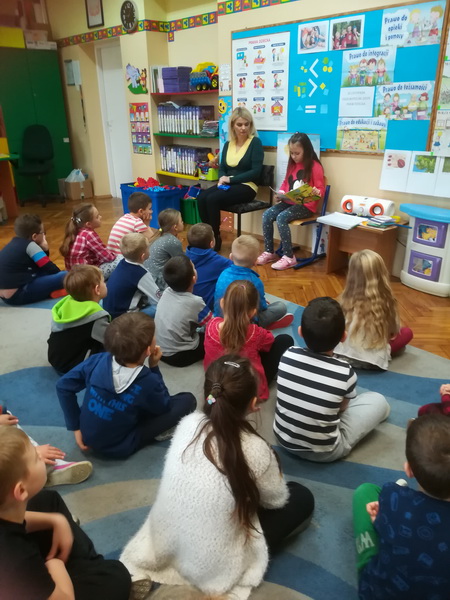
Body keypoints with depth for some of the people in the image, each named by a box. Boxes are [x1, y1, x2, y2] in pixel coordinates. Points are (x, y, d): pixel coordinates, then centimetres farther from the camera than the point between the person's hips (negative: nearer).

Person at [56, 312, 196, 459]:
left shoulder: (99, 360, -18)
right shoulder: (148, 382, -26)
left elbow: (63, 385, -9)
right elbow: (165, 407, -5)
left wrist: (76, 427, -2)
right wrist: (154, 367, -7)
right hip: (119, 448, -5)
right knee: (187, 400, -3)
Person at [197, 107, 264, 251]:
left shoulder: (255, 142, -4)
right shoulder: (228, 144, 14)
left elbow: (256, 172, -12)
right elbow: (222, 168, 16)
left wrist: (231, 179, -16)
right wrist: (222, 178, -9)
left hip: (246, 187, -5)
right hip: (228, 185, 6)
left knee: (212, 199, -28)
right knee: (201, 197, -22)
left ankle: (216, 238, -12)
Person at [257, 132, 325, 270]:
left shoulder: (315, 166, -8)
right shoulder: (292, 165, 14)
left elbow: (321, 189, -10)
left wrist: (317, 192, -33)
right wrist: (280, 193, 2)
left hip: (306, 205, -7)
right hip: (289, 202, 7)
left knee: (281, 218, -30)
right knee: (267, 215, -15)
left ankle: (289, 257, -23)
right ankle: (269, 252, -6)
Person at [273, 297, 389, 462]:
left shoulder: (287, 356, -14)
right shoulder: (345, 372, -22)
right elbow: (343, 407, -1)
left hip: (283, 438, 4)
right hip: (324, 453, -4)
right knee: (378, 400, 7)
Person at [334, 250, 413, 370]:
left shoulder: (346, 301, -14)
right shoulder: (387, 303, -15)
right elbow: (394, 332, 3)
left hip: (343, 356, 1)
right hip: (374, 362, -1)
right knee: (407, 332, 18)